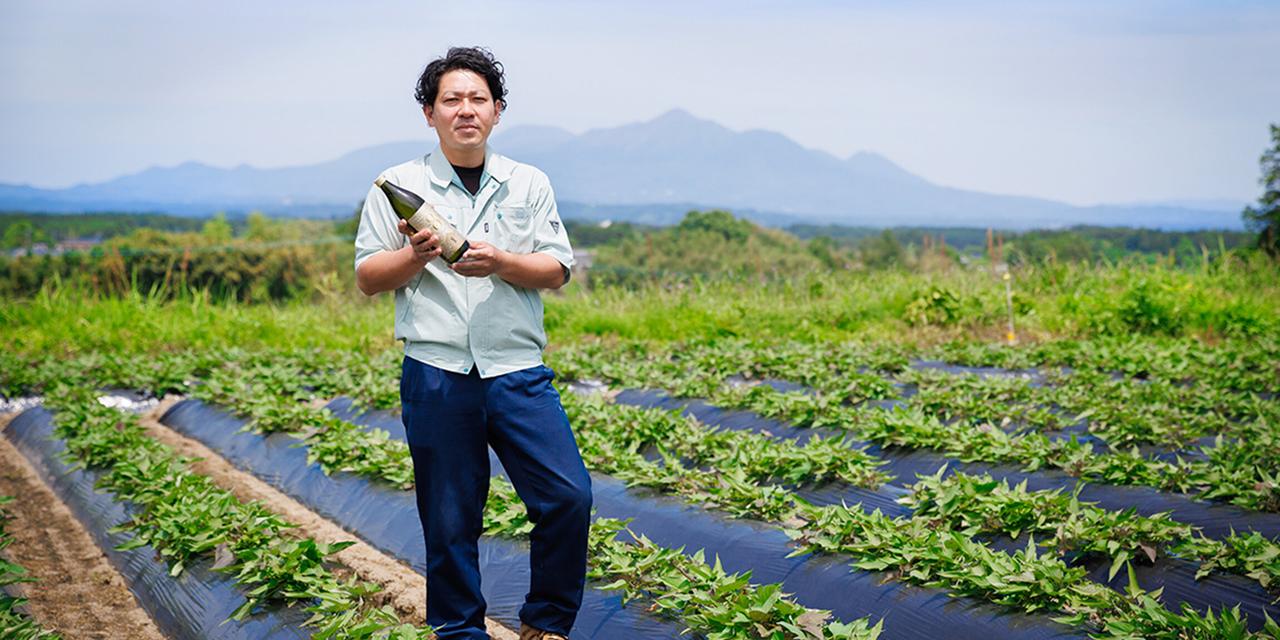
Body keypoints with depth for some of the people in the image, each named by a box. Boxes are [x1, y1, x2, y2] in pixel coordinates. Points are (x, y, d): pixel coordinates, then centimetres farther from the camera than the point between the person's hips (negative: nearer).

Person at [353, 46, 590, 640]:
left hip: (518, 372, 1)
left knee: (568, 496, -8)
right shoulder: (400, 185, 6)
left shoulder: (529, 184, 10)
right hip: (436, 376, -1)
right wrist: (415, 256, -14)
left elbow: (556, 272, 4)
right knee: (449, 521, 5)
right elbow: (367, 279, 5)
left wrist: (499, 262, -14)